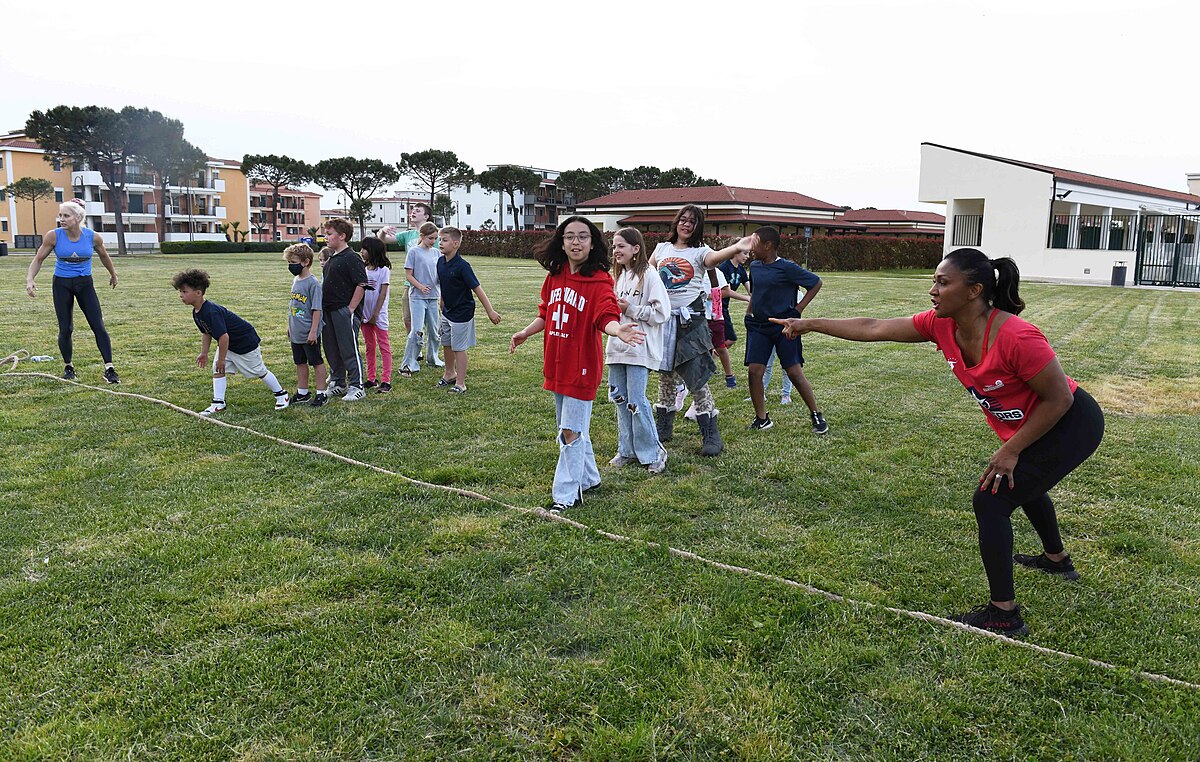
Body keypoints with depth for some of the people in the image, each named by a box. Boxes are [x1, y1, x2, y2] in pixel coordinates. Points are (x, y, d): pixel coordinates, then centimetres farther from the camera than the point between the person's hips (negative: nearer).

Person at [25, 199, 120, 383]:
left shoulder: (93, 237, -11)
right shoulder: (53, 236, -12)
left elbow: (104, 256, 10)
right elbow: (38, 259, -1)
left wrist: (113, 275, 24)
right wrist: (30, 279, -15)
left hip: (85, 283, 0)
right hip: (61, 284, 0)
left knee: (98, 326, -7)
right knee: (65, 329, 3)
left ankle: (109, 368, -5)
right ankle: (68, 367, 22)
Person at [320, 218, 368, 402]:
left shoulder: (351, 258, -13)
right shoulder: (332, 258, 14)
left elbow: (361, 285, -17)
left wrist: (351, 309, -17)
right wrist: (323, 307, 16)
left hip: (345, 312, -9)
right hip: (329, 311, 9)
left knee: (349, 350, -3)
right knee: (332, 350, 15)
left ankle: (357, 387, 5)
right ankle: (338, 383, 27)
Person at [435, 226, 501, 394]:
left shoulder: (462, 266, -21)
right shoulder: (441, 262, 0)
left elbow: (477, 289, -20)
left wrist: (490, 311, -19)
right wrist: (443, 309, 18)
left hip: (462, 313, -7)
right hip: (447, 312, 7)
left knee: (459, 348, 0)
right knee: (447, 344, 19)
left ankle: (460, 383, 10)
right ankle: (450, 374, 40)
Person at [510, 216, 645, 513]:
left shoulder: (600, 281, -15)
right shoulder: (554, 277, 4)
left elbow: (606, 317, -26)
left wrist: (617, 330, -45)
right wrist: (525, 333, 18)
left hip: (582, 368, -7)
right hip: (557, 365, 7)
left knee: (571, 432, -3)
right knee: (569, 428, 20)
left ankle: (566, 495, 8)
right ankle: (588, 478, 38)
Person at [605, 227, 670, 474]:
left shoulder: (648, 276, -10)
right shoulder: (619, 275, 14)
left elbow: (662, 312, -15)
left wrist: (630, 309, -17)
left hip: (639, 348, -8)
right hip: (617, 346, 8)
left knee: (636, 401, -8)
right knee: (619, 398, 11)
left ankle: (653, 453, 7)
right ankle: (627, 451, 22)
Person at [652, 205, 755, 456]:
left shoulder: (699, 252, -2)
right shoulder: (662, 249, 11)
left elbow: (715, 257, -25)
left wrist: (737, 248, -45)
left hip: (690, 319, -4)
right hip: (663, 317, 4)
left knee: (696, 377, -9)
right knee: (665, 374, 13)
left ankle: (712, 436, -1)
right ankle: (663, 428, 27)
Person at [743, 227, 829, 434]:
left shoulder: (787, 268, -12)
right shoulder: (754, 266, 6)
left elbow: (816, 283, -5)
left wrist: (798, 309, -8)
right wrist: (749, 312, 14)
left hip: (784, 326, -5)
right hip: (758, 326, 5)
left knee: (795, 372, -4)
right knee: (754, 370, -4)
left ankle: (816, 415, 11)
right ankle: (761, 418, 8)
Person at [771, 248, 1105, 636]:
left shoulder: (1017, 338, -35)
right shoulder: (941, 324, -13)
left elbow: (1059, 399, -26)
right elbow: (873, 329, -7)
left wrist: (1011, 450, -22)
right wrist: (811, 324, -7)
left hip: (1070, 425, -9)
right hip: (1031, 427, 9)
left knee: (990, 501, -14)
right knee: (1023, 484, 33)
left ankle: (1004, 614, -2)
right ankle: (1057, 559, 62)